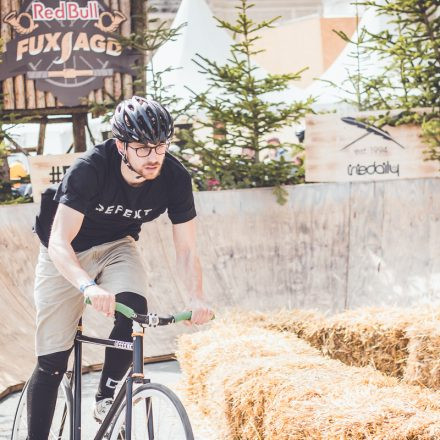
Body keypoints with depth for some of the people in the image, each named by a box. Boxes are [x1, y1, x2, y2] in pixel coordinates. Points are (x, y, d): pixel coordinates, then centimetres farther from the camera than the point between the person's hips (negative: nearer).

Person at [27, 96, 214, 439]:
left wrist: (196, 297, -35)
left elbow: (186, 249, -16)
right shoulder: (90, 169, -32)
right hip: (65, 256, -2)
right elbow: (59, 243, -36)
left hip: (116, 246, 2)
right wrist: (88, 287, -54)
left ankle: (106, 397, -9)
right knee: (52, 361, -5)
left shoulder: (175, 178, -22)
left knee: (134, 310, -29)